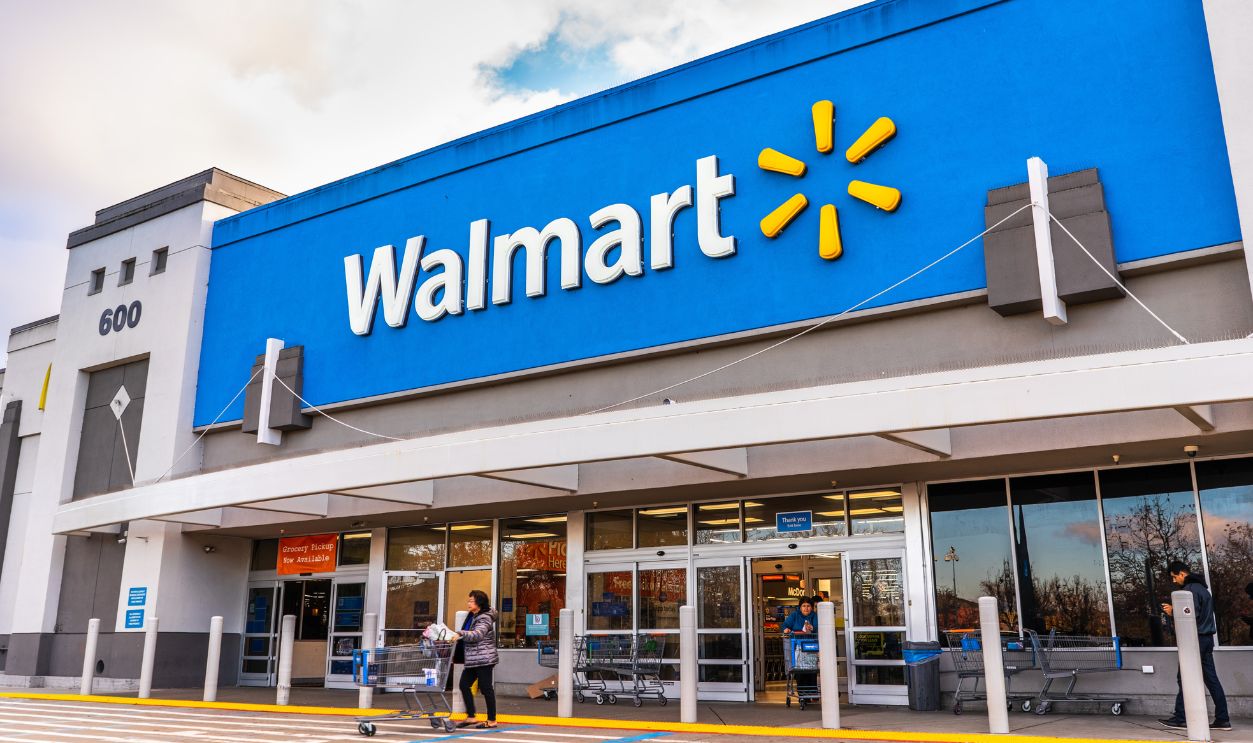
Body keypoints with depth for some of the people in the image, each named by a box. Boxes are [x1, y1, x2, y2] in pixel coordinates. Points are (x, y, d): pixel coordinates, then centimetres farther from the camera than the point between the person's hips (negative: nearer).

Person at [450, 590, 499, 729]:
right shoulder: (472, 617, 15)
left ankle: (492, 720, 6)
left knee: (486, 688, -3)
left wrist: (460, 634, -38)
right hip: (473, 660, 10)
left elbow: (477, 634, -29)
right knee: (464, 685, 7)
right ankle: (471, 717, 16)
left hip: (484, 659, -9)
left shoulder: (484, 618, -13)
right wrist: (457, 638, 16)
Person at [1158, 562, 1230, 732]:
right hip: (1207, 638, 10)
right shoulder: (1201, 587, 18)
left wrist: (1173, 612, -7)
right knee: (1211, 679, 9)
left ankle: (1180, 718, -4)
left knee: (1185, 679, -6)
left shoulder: (1190, 589, -13)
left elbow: (1192, 615, -21)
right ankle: (1222, 719, 9)